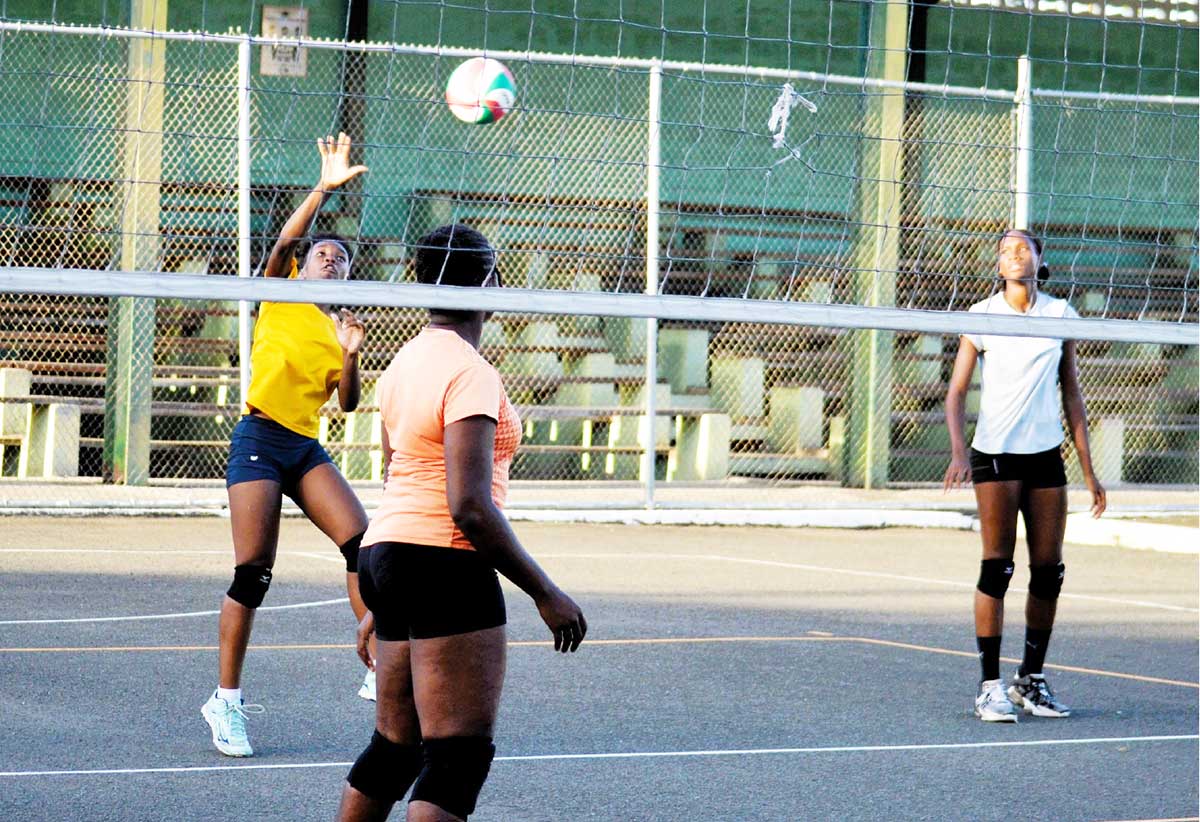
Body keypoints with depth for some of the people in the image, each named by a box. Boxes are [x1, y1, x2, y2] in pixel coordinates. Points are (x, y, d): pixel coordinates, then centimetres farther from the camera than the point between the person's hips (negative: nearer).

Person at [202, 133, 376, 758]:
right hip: (260, 440, -5)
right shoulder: (282, 296, 5)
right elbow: (283, 243, -14)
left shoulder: (337, 329, 17)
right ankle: (226, 700, 0)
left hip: (307, 449, 5)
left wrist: (350, 356, -5)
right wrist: (324, 189, -24)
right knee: (252, 573, -9)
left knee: (362, 543, -14)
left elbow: (347, 403, 12)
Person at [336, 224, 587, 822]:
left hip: (385, 553, 9)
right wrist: (545, 593, -16)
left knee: (394, 748, 16)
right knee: (459, 757, -9)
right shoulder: (469, 373, -15)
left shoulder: (404, 362, 13)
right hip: (445, 568, -9)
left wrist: (381, 605, 27)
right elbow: (470, 507, -22)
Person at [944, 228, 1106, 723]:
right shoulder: (981, 317, 0)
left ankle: (1030, 680, 16)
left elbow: (1072, 395, 13)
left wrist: (1088, 471, 10)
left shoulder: (1060, 314, 8)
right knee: (996, 569, -9)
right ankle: (990, 687, -6)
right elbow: (956, 393, -1)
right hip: (995, 455, -3)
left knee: (1049, 571, 3)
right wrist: (958, 451, -18)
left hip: (1047, 455, 3)